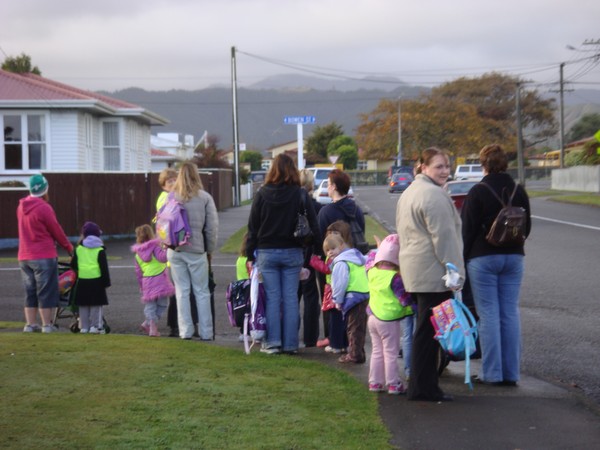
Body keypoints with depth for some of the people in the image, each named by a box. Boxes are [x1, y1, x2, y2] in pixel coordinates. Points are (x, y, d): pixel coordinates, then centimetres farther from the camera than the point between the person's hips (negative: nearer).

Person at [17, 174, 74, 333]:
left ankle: (30, 324, 13)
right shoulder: (44, 208, -15)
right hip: (44, 256, -7)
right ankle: (47, 324, 4)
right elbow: (57, 231, -8)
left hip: (24, 257, 7)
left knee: (30, 292, 13)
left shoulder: (21, 207, 7)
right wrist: (69, 247, 5)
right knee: (46, 292, 1)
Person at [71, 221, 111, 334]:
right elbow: (104, 267, -5)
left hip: (82, 280, 3)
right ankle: (95, 326, -2)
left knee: (83, 305, 9)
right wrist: (106, 281, 0)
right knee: (96, 305, 2)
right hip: (96, 280, -2)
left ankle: (84, 326, 9)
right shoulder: (100, 250, -3)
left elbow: (73, 265, 8)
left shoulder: (79, 249, 5)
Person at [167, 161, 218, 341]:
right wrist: (210, 250, 7)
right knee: (202, 292, 6)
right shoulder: (204, 197, -4)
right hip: (197, 250, -1)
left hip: (175, 250, 1)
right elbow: (212, 226, -3)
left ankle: (185, 331, 7)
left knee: (182, 291, 8)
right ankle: (206, 332, 7)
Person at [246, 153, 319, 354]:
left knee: (272, 298, 3)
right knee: (291, 299, 4)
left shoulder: (262, 195, -3)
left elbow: (253, 228, 0)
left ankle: (272, 342, 3)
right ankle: (290, 343, 6)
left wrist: (250, 255, 6)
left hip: (267, 253, 0)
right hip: (292, 253, 0)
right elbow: (313, 226, -3)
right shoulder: (300, 195, -3)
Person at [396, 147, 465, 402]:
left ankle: (422, 385, 17)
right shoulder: (434, 195, -13)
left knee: (425, 330, 13)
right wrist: (455, 272, -15)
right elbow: (444, 237, -17)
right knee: (429, 330, -6)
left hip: (413, 271, 10)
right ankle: (423, 388, -2)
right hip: (433, 273, -10)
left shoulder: (409, 193, 20)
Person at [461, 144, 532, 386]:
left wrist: (463, 257, 0)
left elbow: (467, 229, -9)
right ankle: (511, 372, 9)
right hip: (513, 257, 5)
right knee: (510, 313, 7)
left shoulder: (478, 192, -10)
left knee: (488, 314, 0)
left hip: (483, 258, -4)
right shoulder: (519, 192, 4)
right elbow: (527, 227, 12)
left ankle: (492, 373, 1)